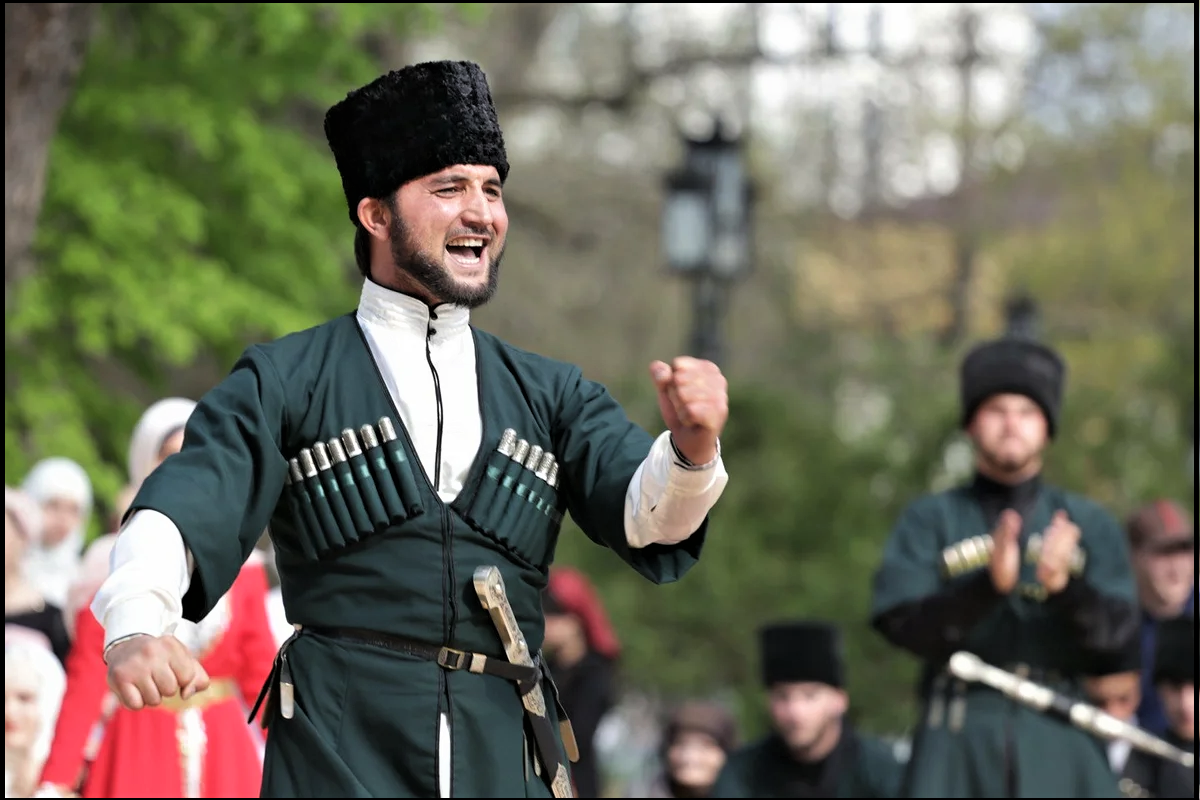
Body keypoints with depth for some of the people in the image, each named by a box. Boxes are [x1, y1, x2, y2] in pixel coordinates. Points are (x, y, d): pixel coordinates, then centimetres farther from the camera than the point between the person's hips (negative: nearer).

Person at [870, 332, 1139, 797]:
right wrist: (989, 585, -20)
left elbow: (1116, 631, 3)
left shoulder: (1090, 525, 15)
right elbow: (901, 622, -3)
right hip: (959, 741, -1)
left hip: (1060, 740, 2)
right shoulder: (929, 522, 11)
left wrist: (1065, 588, -19)